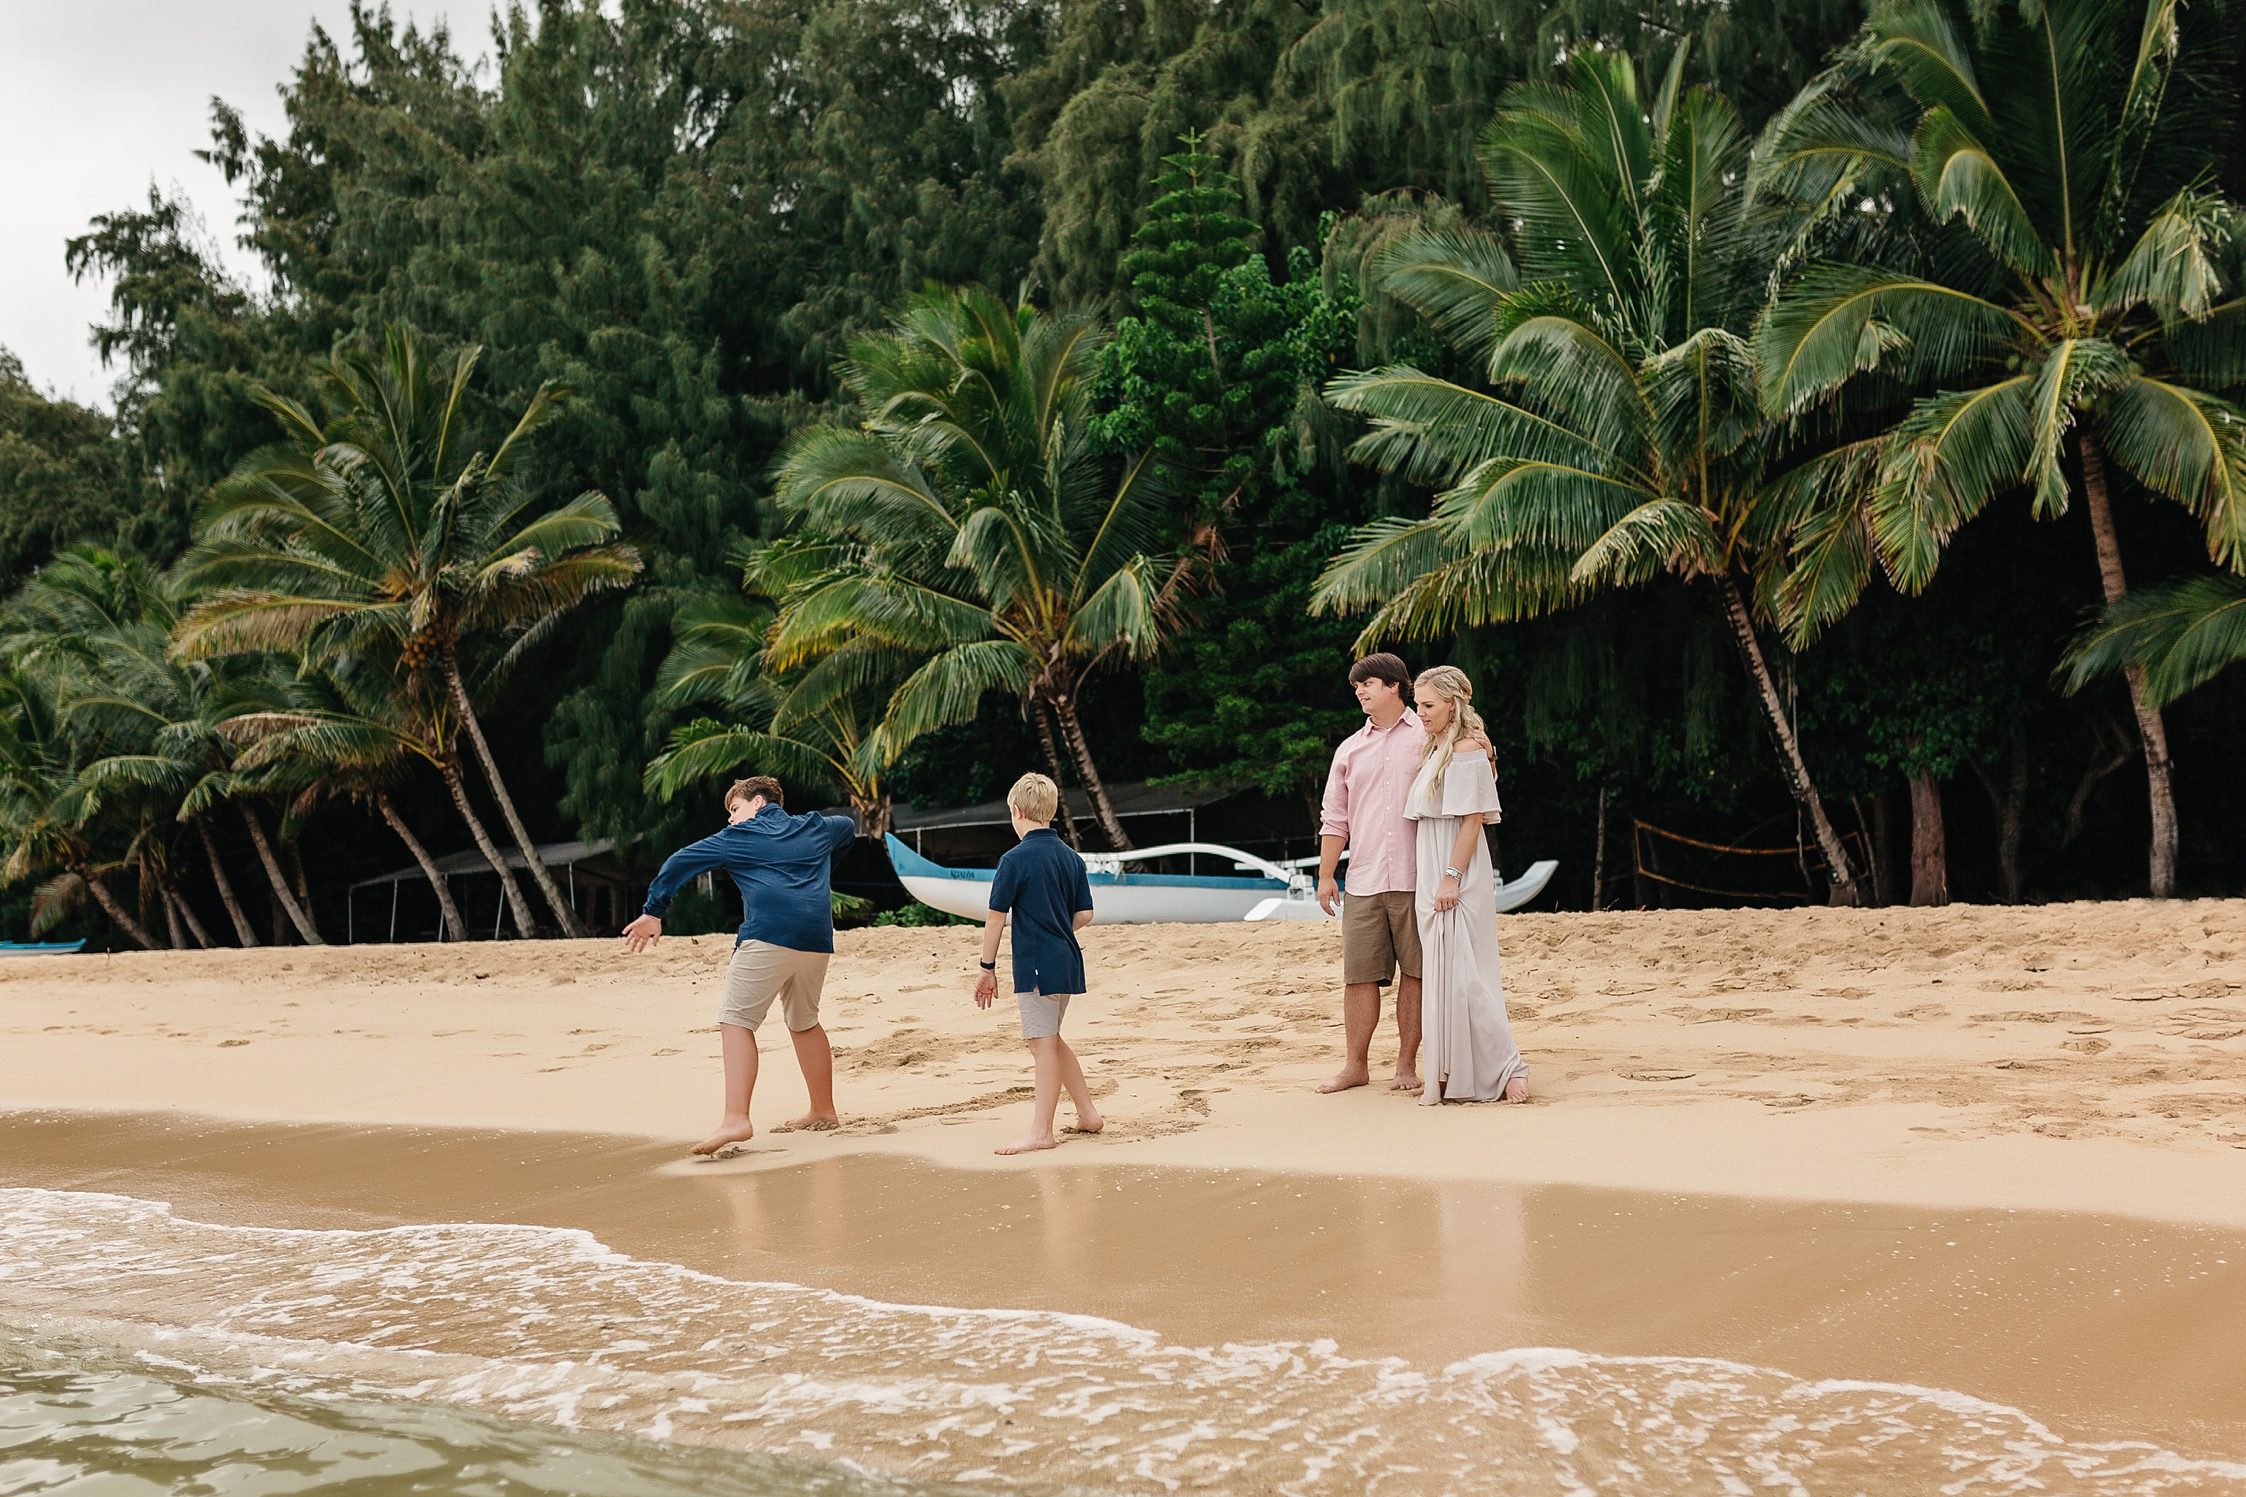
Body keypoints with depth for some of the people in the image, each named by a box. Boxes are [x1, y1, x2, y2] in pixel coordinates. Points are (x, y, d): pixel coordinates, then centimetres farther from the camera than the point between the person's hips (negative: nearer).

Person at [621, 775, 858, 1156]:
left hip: (767, 937, -6)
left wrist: (654, 911, 13)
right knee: (804, 1022, 24)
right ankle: (823, 1112, 30)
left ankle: (735, 1120, -23)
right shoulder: (816, 828, 26)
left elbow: (680, 862, 9)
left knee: (736, 1021, -7)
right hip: (817, 940, 6)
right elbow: (848, 826, 48)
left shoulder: (738, 837, 13)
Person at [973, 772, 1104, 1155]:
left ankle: (1041, 1131, 2)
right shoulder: (1072, 858, 8)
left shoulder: (1015, 860, -11)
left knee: (1044, 1044, -3)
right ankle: (1088, 1114, 24)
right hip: (1067, 961, 7)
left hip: (1035, 965, -7)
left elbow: (996, 918, -9)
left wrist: (987, 968, -3)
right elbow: (1084, 915, 10)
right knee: (1049, 1039, 20)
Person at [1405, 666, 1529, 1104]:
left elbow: (1473, 820, -16)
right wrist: (1434, 883, 13)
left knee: (1462, 977, -10)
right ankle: (1449, 1075, 15)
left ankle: (1505, 1068, -4)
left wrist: (1451, 879, -21)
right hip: (1431, 879, 9)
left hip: (1456, 880, -9)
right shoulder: (1433, 750, 16)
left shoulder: (1467, 751, -11)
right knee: (1440, 977, 10)